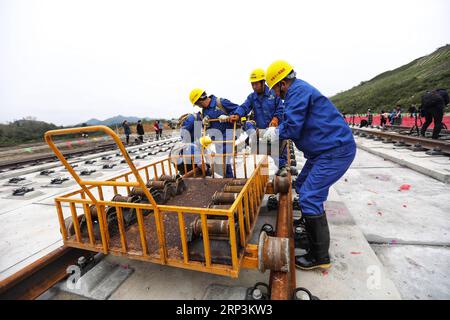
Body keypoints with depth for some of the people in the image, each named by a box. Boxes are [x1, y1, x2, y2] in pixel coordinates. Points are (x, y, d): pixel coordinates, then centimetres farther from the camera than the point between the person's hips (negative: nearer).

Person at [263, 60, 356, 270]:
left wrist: (275, 133, -2)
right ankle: (310, 230, 38)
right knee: (303, 187, 19)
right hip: (325, 150, 11)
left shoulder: (297, 91, -16)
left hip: (336, 151, -11)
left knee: (310, 198, -12)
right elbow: (294, 123, 21)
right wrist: (275, 130, 10)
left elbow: (292, 128, -21)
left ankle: (319, 257, 2)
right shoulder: (300, 90, 17)